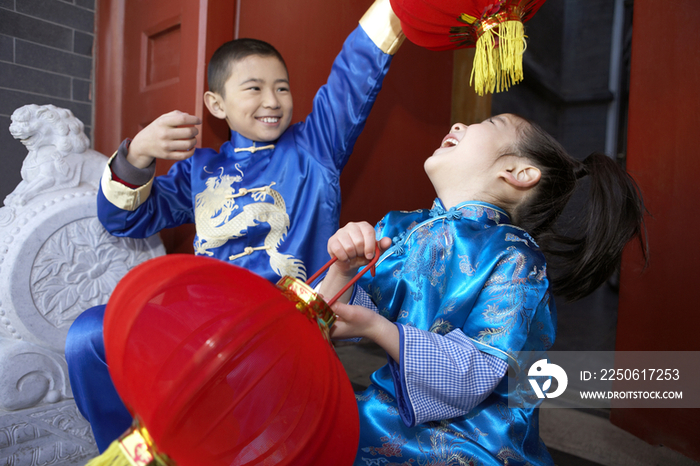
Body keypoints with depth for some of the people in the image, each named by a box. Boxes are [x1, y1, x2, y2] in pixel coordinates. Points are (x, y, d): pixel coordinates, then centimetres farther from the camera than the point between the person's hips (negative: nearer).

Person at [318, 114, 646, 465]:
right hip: (394, 409, 5)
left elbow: (477, 376, -19)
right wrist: (343, 270, -20)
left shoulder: (515, 261, -12)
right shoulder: (398, 229, 3)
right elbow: (330, 325, 0)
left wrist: (377, 328, -29)